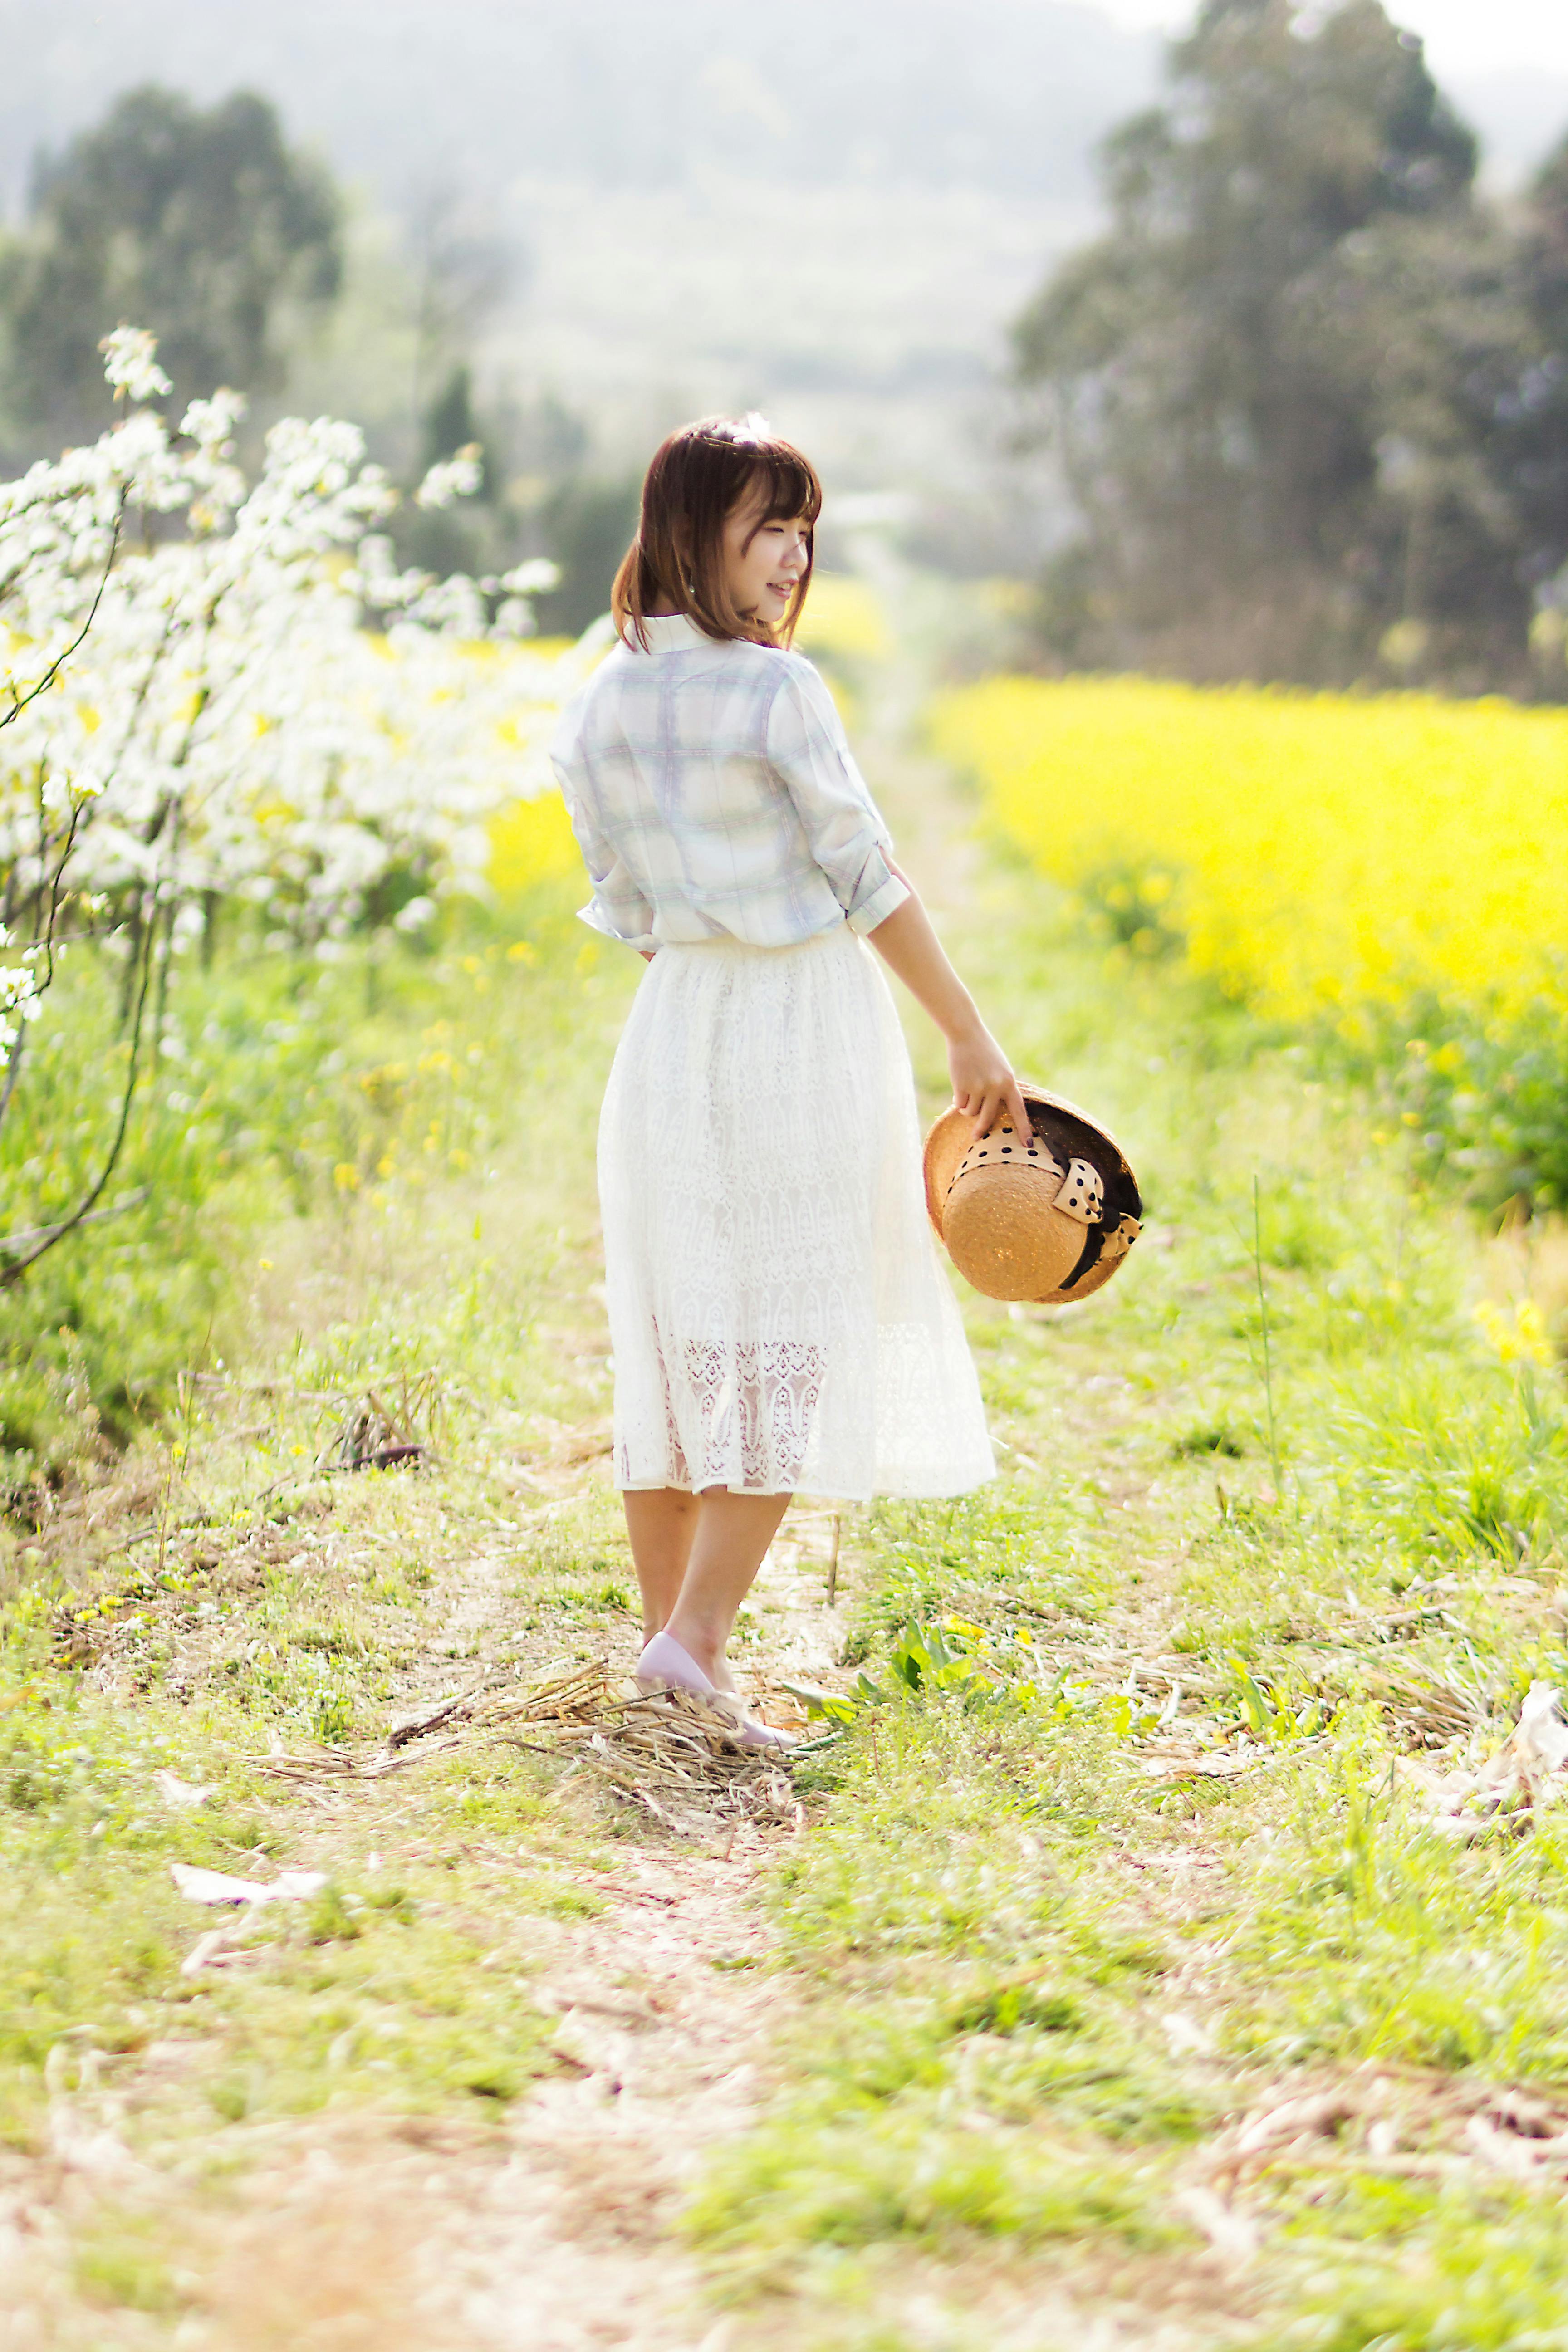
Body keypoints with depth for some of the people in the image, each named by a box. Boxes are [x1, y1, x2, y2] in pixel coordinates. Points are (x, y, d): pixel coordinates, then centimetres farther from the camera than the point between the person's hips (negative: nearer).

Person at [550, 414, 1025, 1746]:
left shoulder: (598, 705, 5)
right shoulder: (776, 689, -13)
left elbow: (624, 910, 10)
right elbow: (869, 881, -10)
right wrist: (972, 1039, -4)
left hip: (668, 1036, 6)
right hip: (805, 1029, -6)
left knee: (679, 1343, 11)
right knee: (796, 1343, 0)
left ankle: (665, 1635, 15)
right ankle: (697, 1639, -8)